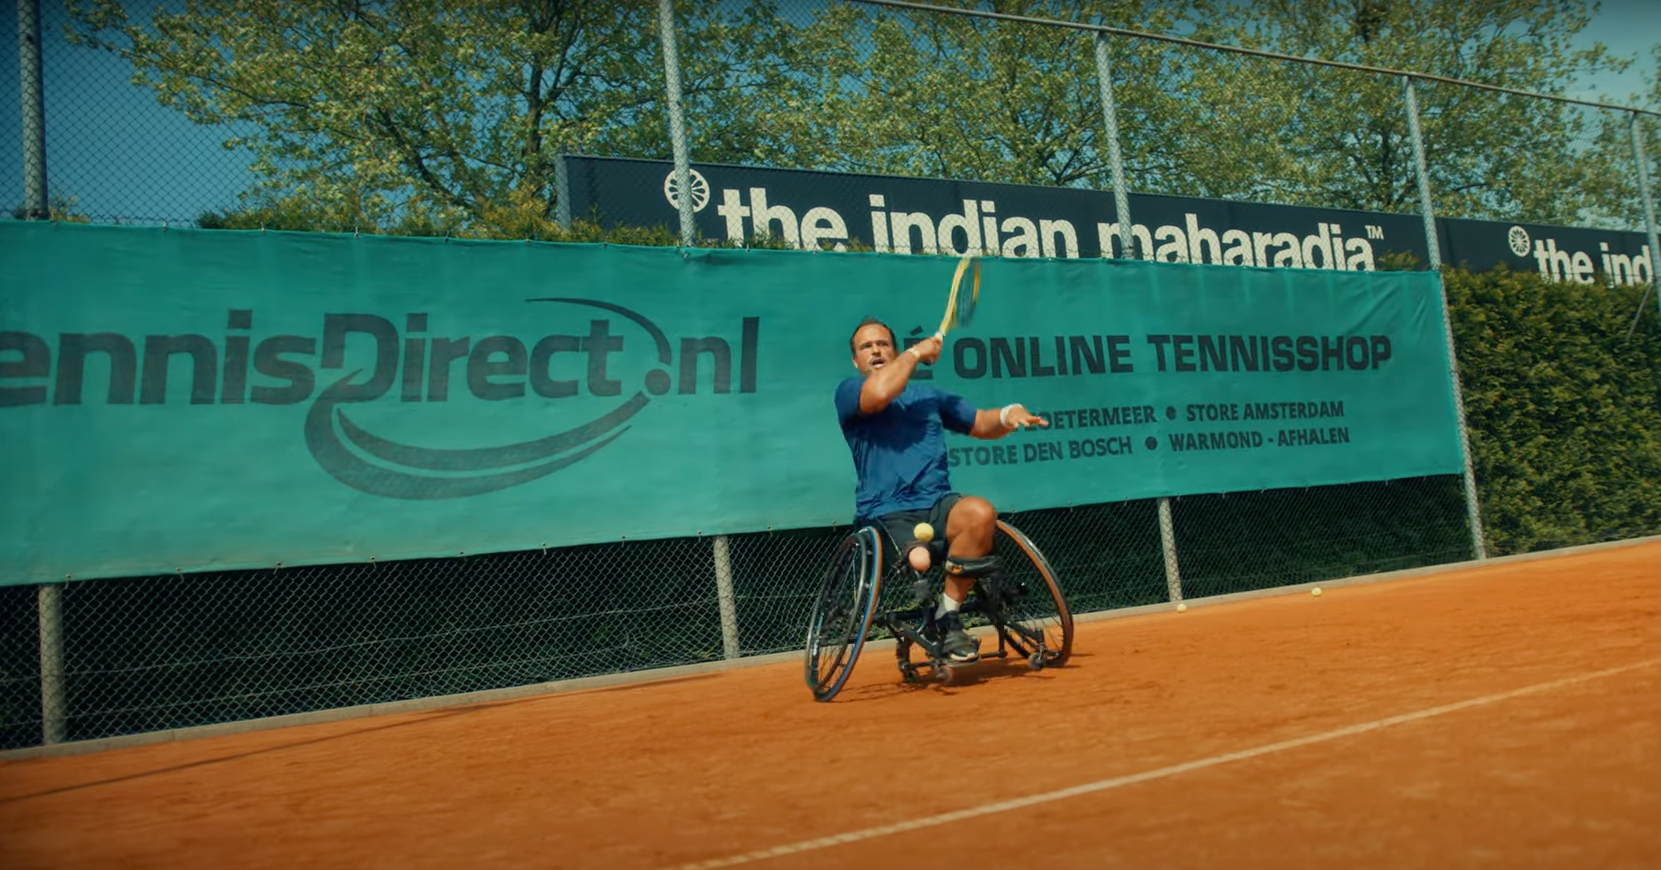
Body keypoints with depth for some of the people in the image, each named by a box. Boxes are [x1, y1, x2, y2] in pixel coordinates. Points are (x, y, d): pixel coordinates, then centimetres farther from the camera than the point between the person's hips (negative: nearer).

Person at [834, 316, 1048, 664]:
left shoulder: (929, 395, 24)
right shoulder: (848, 391, 7)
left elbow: (981, 423, 28)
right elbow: (879, 393, -17)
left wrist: (1008, 414, 4)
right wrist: (915, 352, -2)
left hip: (938, 504, 4)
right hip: (886, 515, -4)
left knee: (981, 512, -31)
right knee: (919, 561, -36)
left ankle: (947, 616, -15)